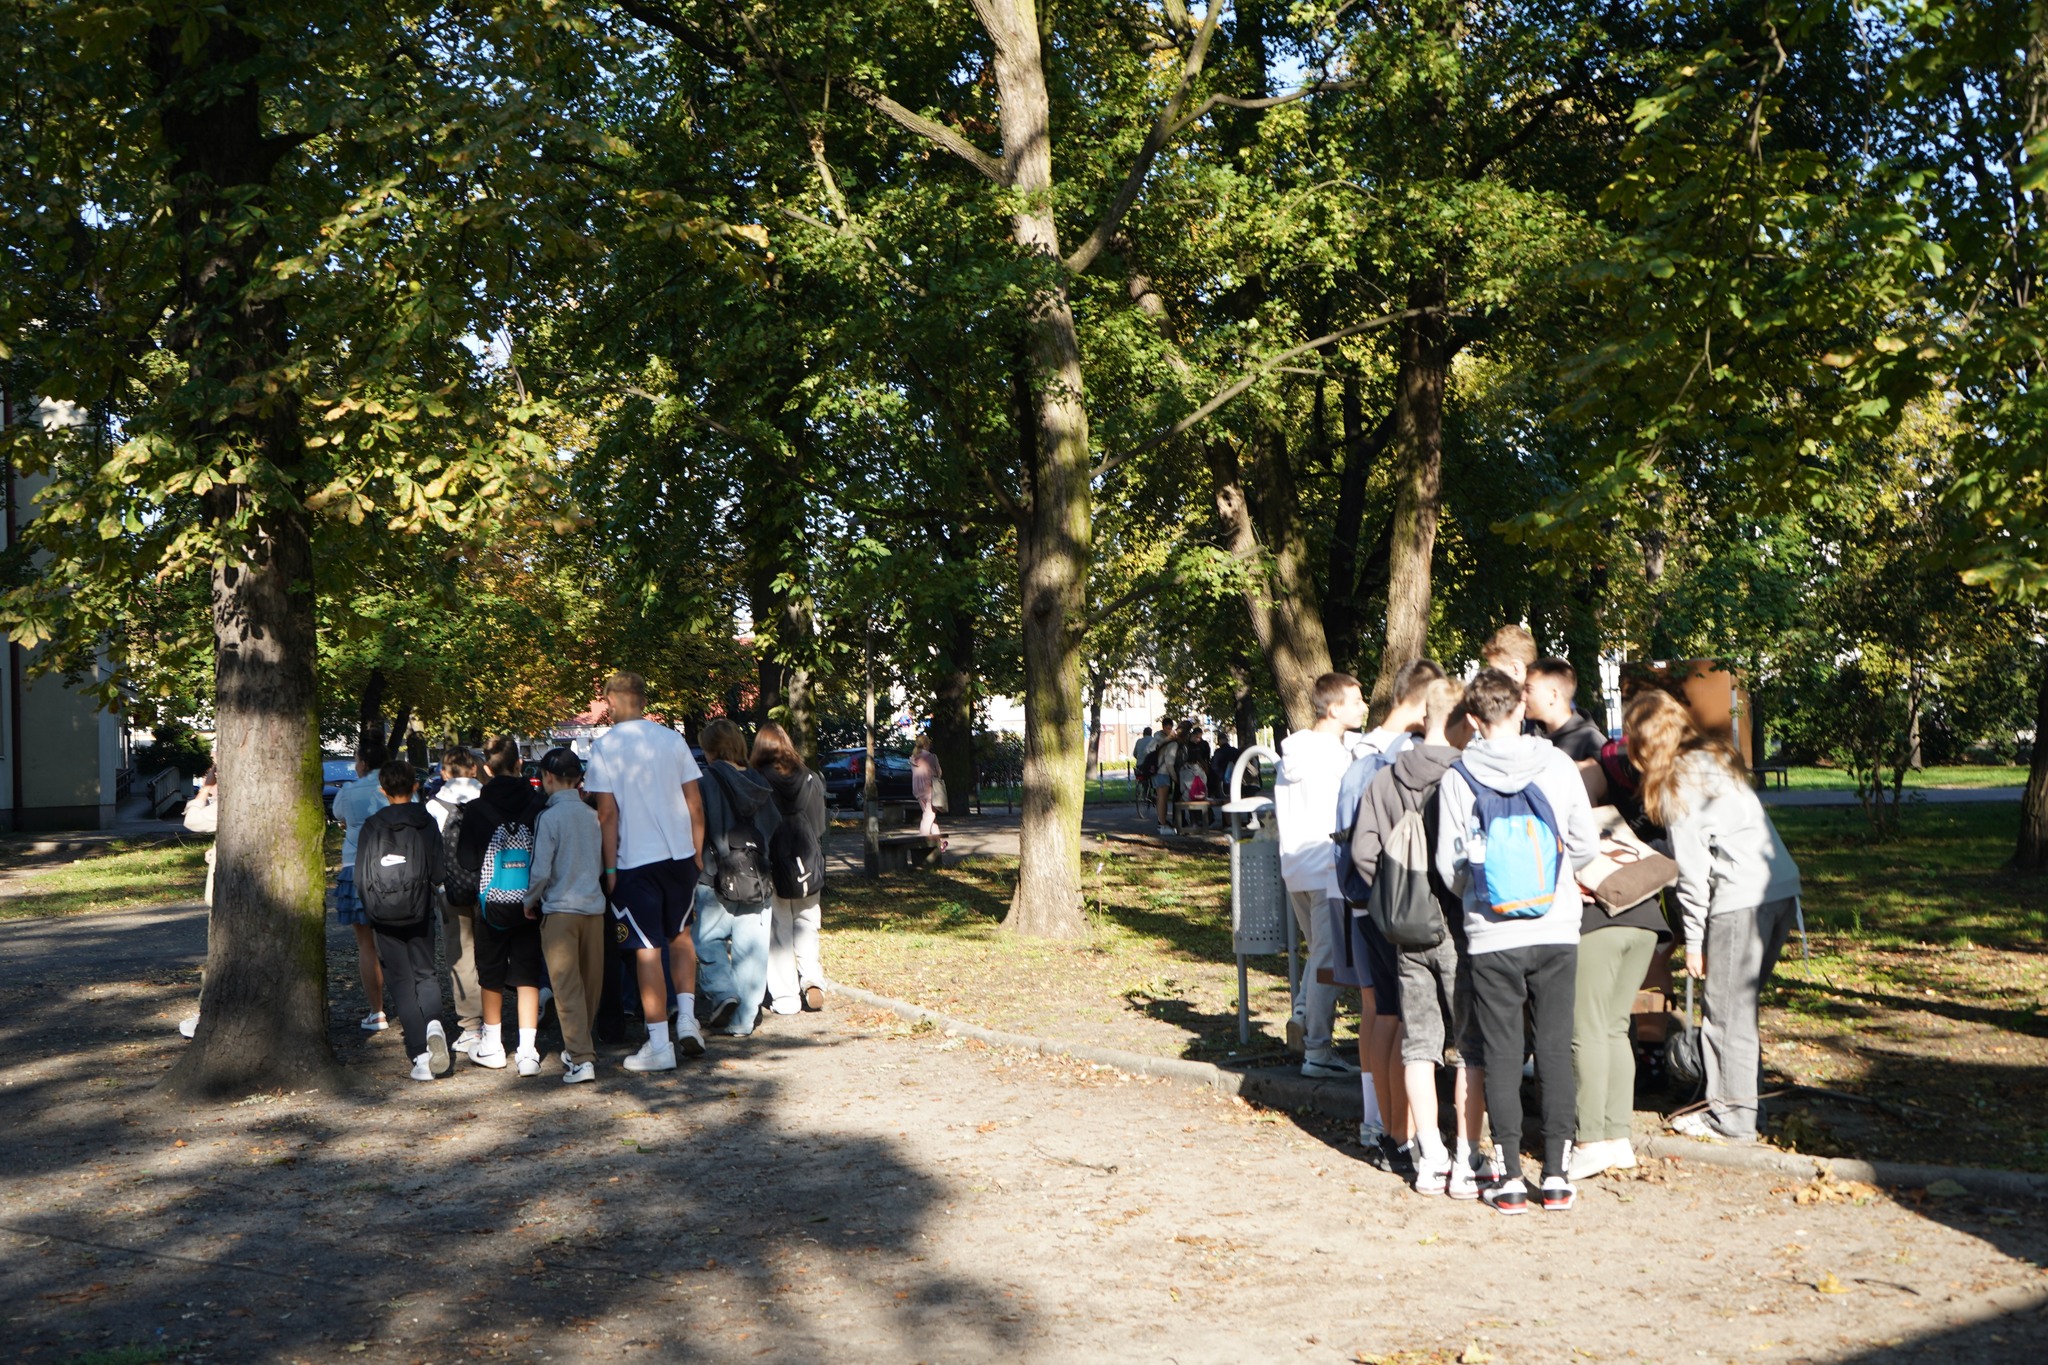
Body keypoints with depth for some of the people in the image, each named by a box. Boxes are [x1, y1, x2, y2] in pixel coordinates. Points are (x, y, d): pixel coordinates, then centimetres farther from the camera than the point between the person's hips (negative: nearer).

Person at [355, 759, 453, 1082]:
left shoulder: (372, 825, -4)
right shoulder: (426, 822, -3)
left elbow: (361, 876, -2)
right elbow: (440, 872, -5)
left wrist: (370, 912, 12)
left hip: (384, 917, -1)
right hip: (420, 913, 1)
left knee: (401, 982, 5)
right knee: (425, 973, 16)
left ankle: (420, 1055, -2)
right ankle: (433, 1023, -15)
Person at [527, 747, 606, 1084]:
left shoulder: (549, 817, -11)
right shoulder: (592, 815, 3)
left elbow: (541, 871, -14)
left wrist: (529, 902, 2)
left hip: (560, 908, -5)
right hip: (594, 905, 5)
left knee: (567, 986, -4)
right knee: (590, 983, 14)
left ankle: (580, 1059, -10)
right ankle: (582, 1046, 28)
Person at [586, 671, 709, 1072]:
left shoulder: (604, 747, -6)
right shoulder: (673, 740, 3)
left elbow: (607, 813, -8)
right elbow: (695, 805, 4)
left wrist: (609, 867, -2)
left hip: (635, 860, -3)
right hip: (680, 856, 3)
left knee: (647, 948, 2)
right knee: (680, 936, 23)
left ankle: (659, 1044, 4)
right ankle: (687, 1016, 12)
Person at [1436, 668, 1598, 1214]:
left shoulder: (1458, 778, -6)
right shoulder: (1558, 767, -3)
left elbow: (1449, 864, -3)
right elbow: (1587, 845, 3)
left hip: (1491, 936, -1)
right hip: (1556, 930, 1)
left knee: (1502, 1053, 6)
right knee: (1555, 1049, 9)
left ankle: (1510, 1179, 8)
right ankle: (1557, 1174, 11)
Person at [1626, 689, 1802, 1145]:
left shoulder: (1676, 781, -6)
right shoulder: (1717, 758, 18)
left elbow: (1693, 867, -8)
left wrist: (1694, 939, -3)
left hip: (1739, 899, -8)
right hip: (1783, 888, 8)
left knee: (1728, 1010, 1)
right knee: (1743, 1000, 16)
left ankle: (1733, 1118, 8)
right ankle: (1737, 1097, 22)